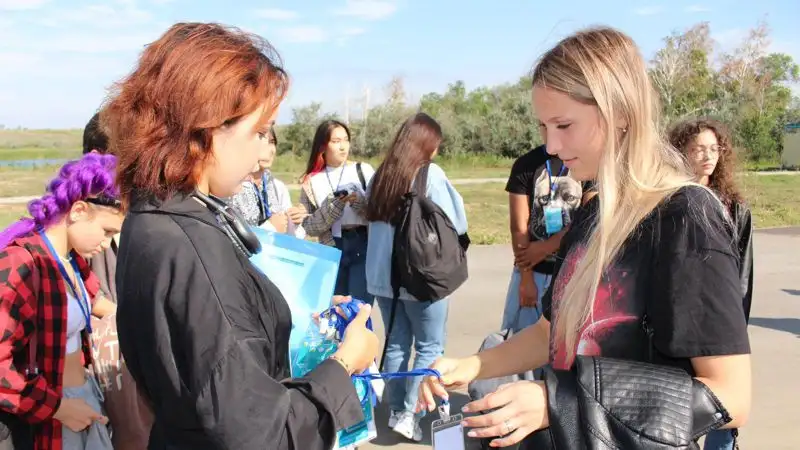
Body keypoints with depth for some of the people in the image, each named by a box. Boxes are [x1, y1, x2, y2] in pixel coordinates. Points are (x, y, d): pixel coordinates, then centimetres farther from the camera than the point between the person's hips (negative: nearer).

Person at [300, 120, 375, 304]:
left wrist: (359, 201, -18)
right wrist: (335, 205, -12)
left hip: (364, 246, -2)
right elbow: (308, 226, 1)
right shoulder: (312, 181, 6)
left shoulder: (364, 171, 3)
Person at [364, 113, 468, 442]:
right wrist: (449, 188, 5)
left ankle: (396, 411, 20)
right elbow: (456, 225, -8)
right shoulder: (430, 174, -10)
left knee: (396, 343, 13)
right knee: (430, 346, 5)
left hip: (382, 276, 6)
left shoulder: (380, 175, 8)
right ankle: (408, 414, 0)